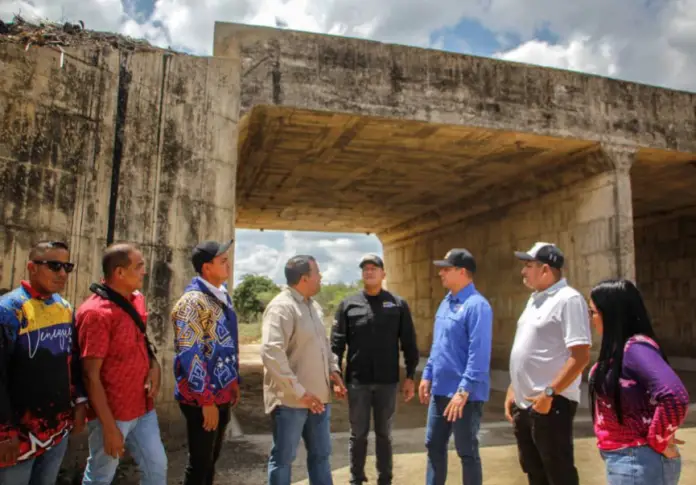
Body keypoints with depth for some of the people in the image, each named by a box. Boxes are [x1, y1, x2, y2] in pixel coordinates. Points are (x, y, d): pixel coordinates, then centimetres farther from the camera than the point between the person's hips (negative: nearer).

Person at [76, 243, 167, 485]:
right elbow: (91, 375, -19)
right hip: (112, 413, -7)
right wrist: (109, 426, -18)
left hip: (143, 408, 7)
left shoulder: (137, 300, 3)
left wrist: (154, 365, -3)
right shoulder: (96, 312, -20)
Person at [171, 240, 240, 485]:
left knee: (211, 460, 19)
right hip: (203, 398, -8)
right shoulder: (193, 300, -18)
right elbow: (189, 354, -22)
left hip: (222, 394, 8)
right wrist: (206, 400, -20)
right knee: (199, 463, 5)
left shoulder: (223, 296, 9)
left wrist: (234, 382, 16)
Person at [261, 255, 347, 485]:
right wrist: (298, 391, -26)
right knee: (283, 458, 7)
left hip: (318, 397, 8)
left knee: (321, 454, 18)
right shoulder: (281, 307, -18)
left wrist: (333, 370, 7)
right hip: (290, 399, -8)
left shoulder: (314, 306, 11)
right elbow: (271, 353, -27)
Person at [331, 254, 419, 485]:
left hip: (387, 381, 0)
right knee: (358, 434, 11)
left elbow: (409, 343, 2)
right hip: (357, 381, 0)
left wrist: (410, 376, 0)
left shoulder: (398, 305, 1)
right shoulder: (348, 305, 0)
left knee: (384, 434, 14)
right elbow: (337, 343, -1)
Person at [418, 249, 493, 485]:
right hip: (440, 390, 8)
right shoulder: (445, 302, 10)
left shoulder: (476, 305, -18)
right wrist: (427, 376, 15)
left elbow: (479, 353, -23)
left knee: (467, 452, 8)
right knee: (434, 445, 18)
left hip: (465, 394, -8)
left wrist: (463, 391, -25)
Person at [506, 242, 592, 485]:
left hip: (551, 404, -9)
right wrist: (513, 390, 15)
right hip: (524, 404, 9)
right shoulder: (535, 299, 13)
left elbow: (580, 357, -21)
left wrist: (548, 394, -23)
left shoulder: (569, 300, -15)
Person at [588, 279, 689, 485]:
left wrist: (658, 441, -21)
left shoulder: (634, 348, -22)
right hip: (622, 459, 9)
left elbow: (675, 398, -33)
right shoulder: (617, 349, 5)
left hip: (636, 462, -9)